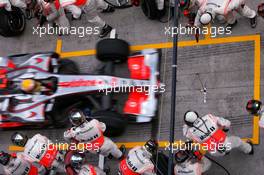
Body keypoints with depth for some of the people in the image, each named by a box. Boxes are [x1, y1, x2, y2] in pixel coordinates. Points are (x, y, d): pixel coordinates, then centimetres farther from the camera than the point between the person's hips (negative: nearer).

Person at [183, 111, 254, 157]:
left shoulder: (191, 132, -18)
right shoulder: (208, 118, -19)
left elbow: (186, 133, 9)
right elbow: (226, 123, -11)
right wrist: (225, 128, 11)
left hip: (216, 153, 0)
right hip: (226, 144, 0)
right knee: (237, 140, 34)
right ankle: (249, 149, 65)